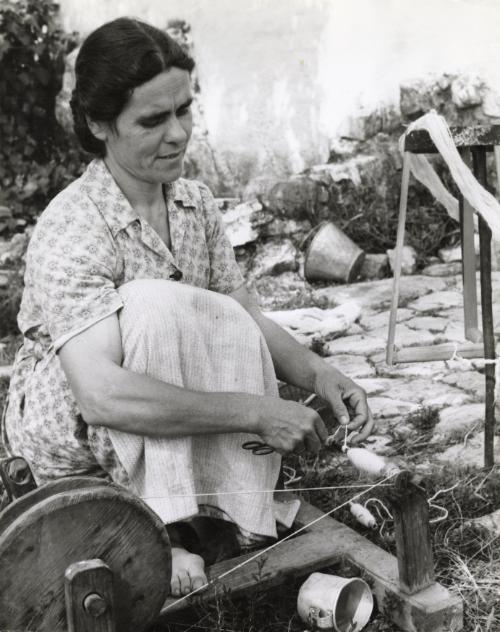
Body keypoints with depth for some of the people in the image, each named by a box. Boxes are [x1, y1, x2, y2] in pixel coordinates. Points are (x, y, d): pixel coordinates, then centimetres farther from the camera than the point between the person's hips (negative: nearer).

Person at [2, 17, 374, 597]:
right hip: (65, 427, -6)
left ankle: (241, 526, -16)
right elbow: (100, 393, -36)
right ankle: (157, 524, -26)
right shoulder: (70, 229, -25)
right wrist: (254, 409, -36)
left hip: (170, 425, 7)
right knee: (153, 304, -32)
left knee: (230, 330, -21)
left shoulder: (196, 203, -1)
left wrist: (319, 374, -19)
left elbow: (248, 320, 0)